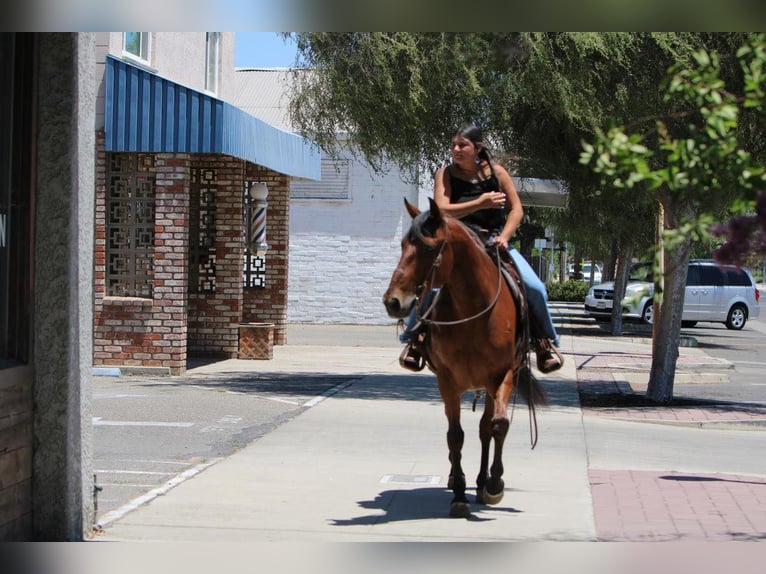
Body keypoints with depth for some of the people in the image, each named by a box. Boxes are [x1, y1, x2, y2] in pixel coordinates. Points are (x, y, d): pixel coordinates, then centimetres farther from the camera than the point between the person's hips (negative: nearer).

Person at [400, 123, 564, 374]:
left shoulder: (496, 171, 1)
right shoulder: (446, 174, -3)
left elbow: (516, 209, 1)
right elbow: (442, 210, -16)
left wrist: (504, 236, -15)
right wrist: (480, 203, -25)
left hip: (495, 242, 1)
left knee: (535, 288, -13)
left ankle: (544, 342, 6)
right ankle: (415, 339, -5)